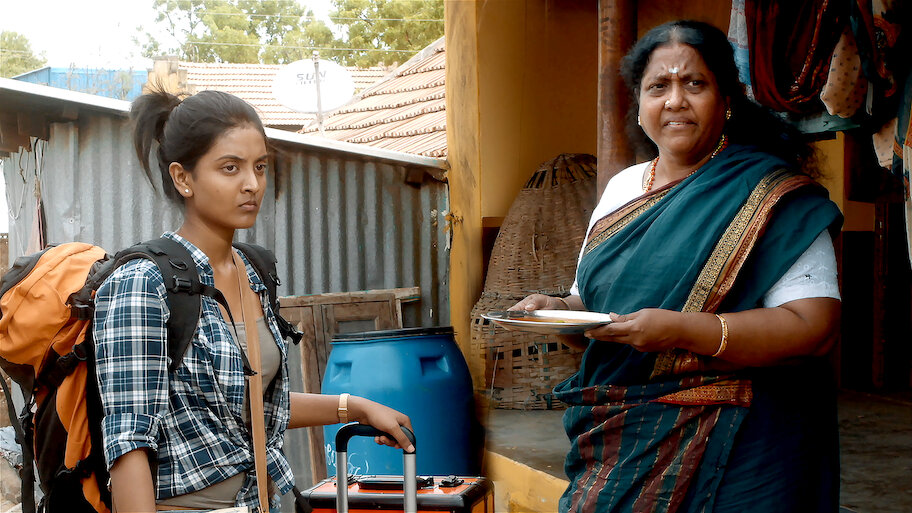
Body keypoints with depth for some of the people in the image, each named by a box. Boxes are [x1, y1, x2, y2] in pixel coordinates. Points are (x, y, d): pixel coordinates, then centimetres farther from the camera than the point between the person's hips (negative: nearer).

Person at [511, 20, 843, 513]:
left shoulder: (770, 195, -8)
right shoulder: (622, 187, 11)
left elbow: (814, 326, -17)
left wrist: (680, 330, -26)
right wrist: (558, 309, -4)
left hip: (728, 450, -5)